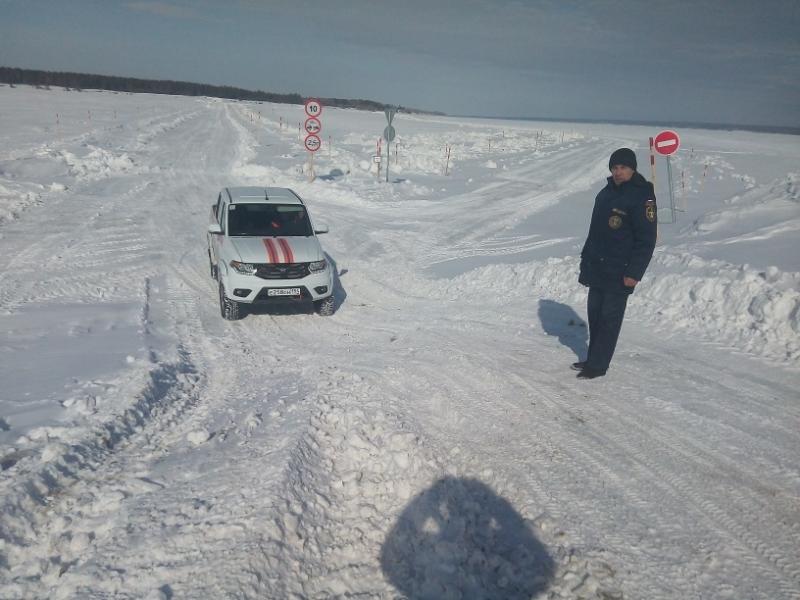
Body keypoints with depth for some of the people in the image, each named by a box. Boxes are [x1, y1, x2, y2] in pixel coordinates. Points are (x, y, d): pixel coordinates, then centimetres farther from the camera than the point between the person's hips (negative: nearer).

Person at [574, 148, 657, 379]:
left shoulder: (642, 197, -13)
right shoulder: (606, 193, 11)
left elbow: (646, 240, -16)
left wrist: (634, 273, -19)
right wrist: (586, 258, 19)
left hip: (619, 274, -8)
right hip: (597, 269, 8)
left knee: (609, 318, -1)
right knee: (595, 314, 14)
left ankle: (598, 365, 5)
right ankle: (593, 359, 25)